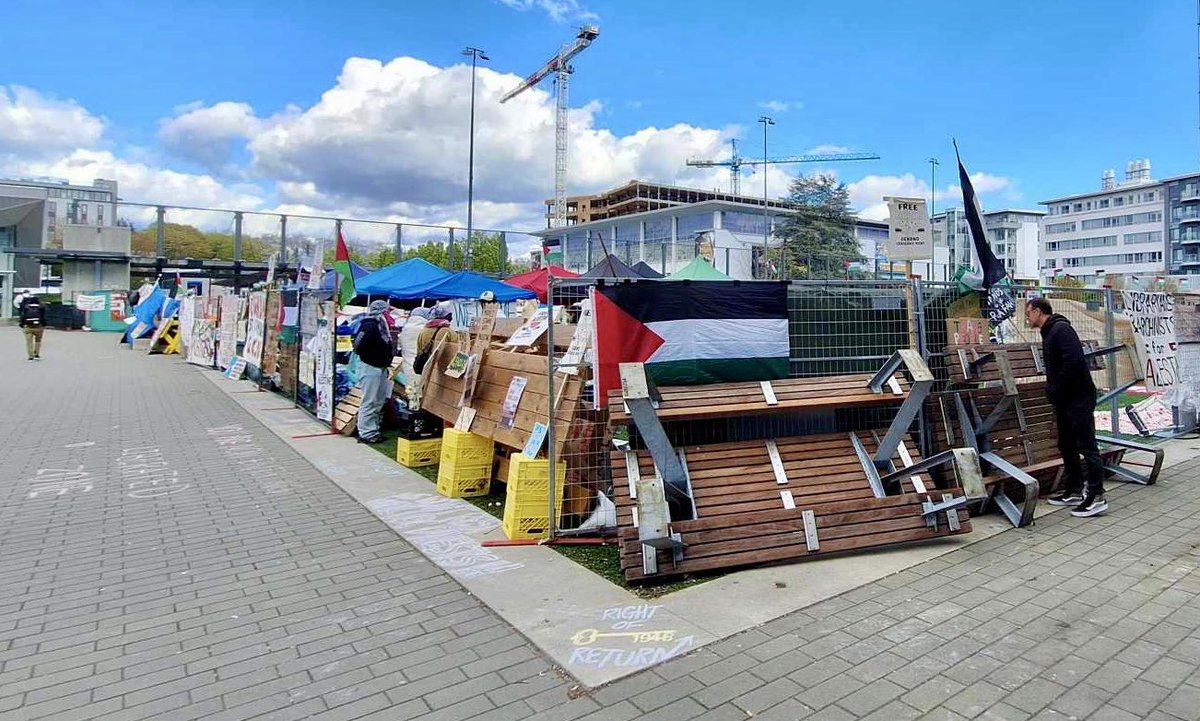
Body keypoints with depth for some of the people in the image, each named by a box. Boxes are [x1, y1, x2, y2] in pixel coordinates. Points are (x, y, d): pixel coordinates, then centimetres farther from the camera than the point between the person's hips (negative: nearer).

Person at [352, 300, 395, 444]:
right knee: (369, 403, -3)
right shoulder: (370, 325, -15)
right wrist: (373, 356, -14)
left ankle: (373, 431, 26)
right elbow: (359, 347, -23)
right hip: (370, 368, -10)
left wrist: (387, 363, 4)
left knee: (378, 402, 16)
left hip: (381, 368, 10)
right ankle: (366, 434, 4)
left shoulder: (381, 325, 13)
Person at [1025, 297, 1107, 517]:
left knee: (1086, 446, -6)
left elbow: (1074, 361, -26)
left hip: (1079, 398, -11)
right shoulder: (1049, 333, 18)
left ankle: (1097, 497, -1)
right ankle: (1073, 492, 23)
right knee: (1067, 447, 15)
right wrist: (1051, 390, 11)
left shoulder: (1061, 329, -14)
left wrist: (1056, 389, -18)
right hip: (1065, 400, 11)